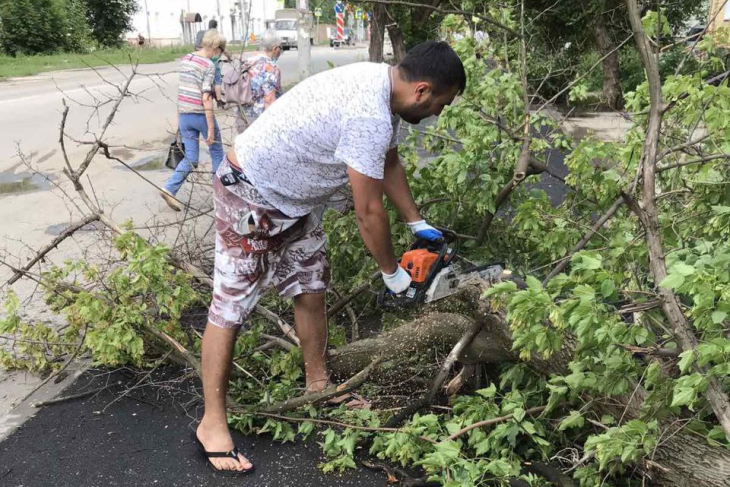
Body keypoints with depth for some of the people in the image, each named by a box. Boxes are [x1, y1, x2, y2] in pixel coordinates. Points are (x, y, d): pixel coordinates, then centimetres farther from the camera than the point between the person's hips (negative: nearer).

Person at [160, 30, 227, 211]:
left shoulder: (185, 60, 10)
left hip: (184, 114, 7)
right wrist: (211, 128, -17)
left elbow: (185, 89, 15)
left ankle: (169, 189, -5)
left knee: (190, 159, 10)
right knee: (217, 152, 14)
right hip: (201, 115, -7)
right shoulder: (209, 65, -14)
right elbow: (206, 98, -19)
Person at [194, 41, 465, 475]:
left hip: (292, 201, 10)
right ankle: (213, 424, 8)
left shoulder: (384, 86, -1)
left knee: (311, 290, 15)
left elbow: (389, 165, 15)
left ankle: (318, 385, 32)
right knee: (232, 306, -3)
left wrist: (419, 225, 16)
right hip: (249, 198, -10)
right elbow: (369, 213, -23)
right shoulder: (368, 116, -32)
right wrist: (393, 273, -8)